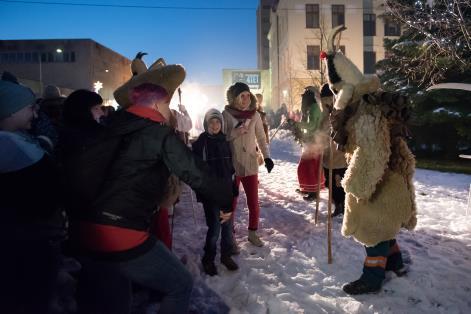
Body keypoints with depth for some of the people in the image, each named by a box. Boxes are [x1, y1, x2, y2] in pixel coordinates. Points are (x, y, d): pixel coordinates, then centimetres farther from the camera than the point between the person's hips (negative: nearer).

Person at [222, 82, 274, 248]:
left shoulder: (255, 115, 1)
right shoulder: (226, 114, -6)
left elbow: (261, 138, 7)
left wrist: (267, 157, -5)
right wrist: (235, 132, -18)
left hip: (250, 164, 2)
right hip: (231, 165, -2)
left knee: (254, 203, 6)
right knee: (231, 203, 6)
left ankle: (253, 233, 27)